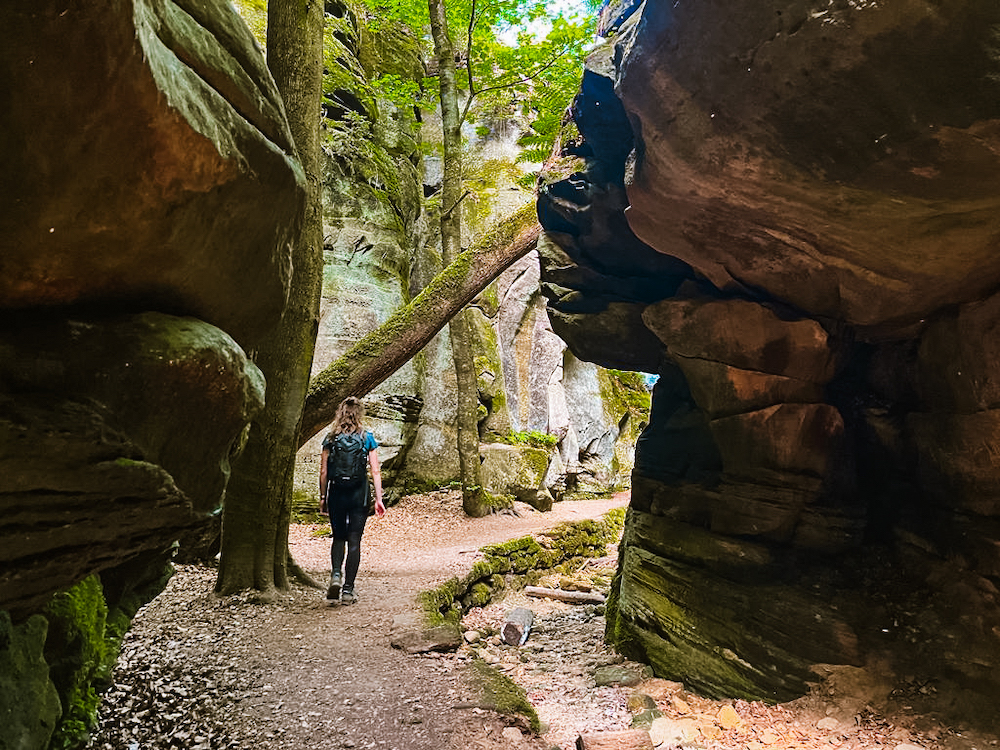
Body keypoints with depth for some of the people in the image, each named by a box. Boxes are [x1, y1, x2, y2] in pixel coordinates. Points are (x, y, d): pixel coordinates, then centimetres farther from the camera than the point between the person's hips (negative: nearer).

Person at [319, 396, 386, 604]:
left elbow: (324, 471, 1)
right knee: (354, 541, 6)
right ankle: (348, 589, 7)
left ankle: (336, 574, -4)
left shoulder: (331, 438, 1)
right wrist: (378, 499, 0)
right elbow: (375, 471, -4)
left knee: (338, 538, 18)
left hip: (337, 493, 1)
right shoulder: (367, 437, -2)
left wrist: (322, 497, 10)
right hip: (359, 494, -1)